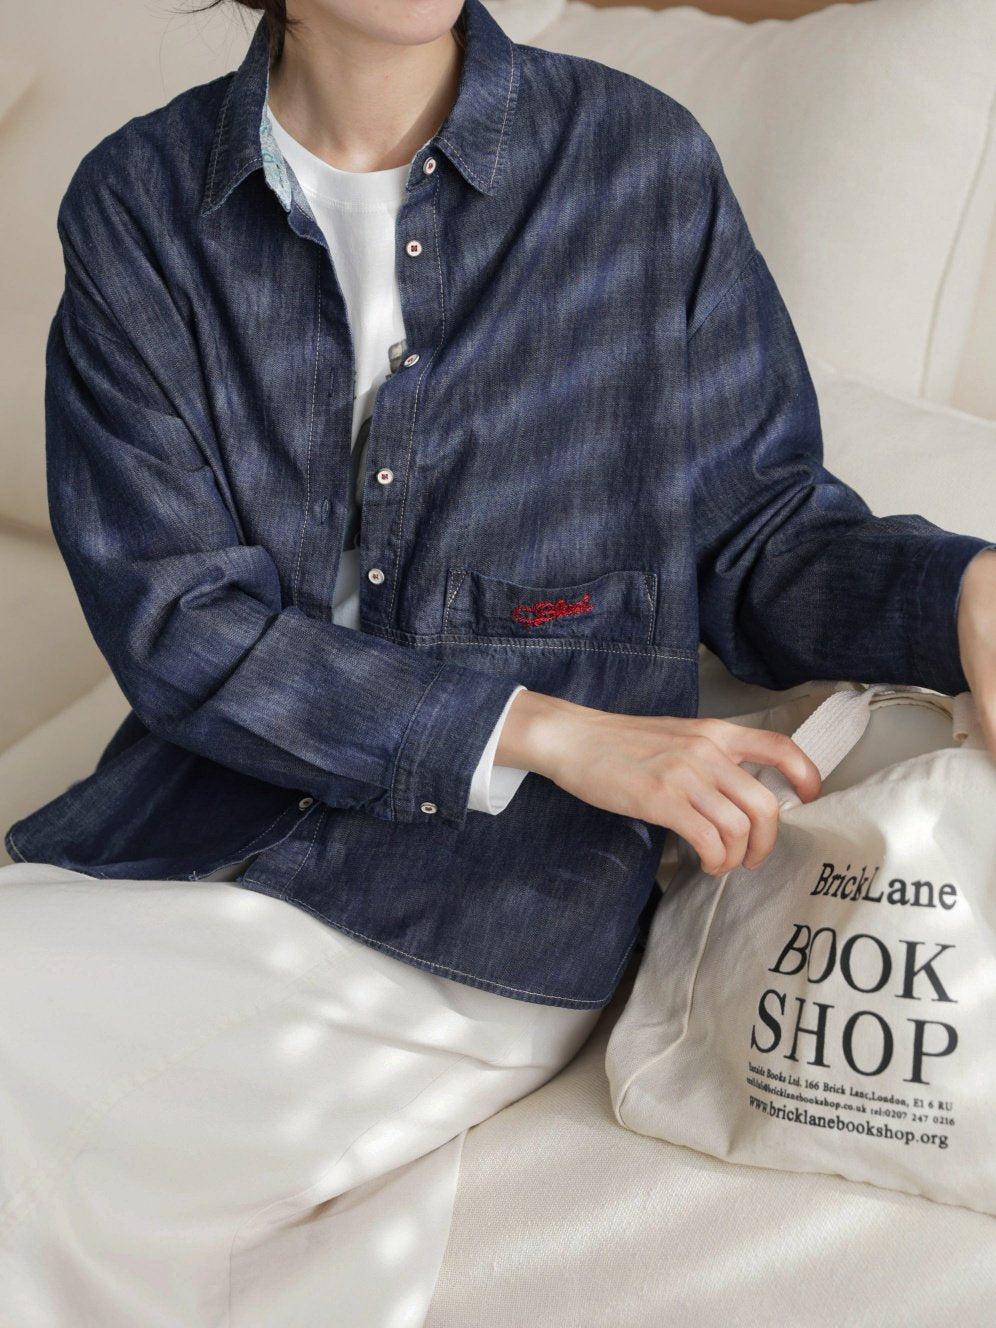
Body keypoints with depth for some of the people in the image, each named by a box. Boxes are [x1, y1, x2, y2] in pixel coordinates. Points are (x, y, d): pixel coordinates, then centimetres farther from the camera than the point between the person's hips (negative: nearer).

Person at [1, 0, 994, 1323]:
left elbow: (755, 531, 7)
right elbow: (171, 619, -6)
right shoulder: (139, 201, 2)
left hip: (494, 889, -3)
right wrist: (549, 732, -16)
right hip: (191, 832, 3)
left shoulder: (644, 162, 0)